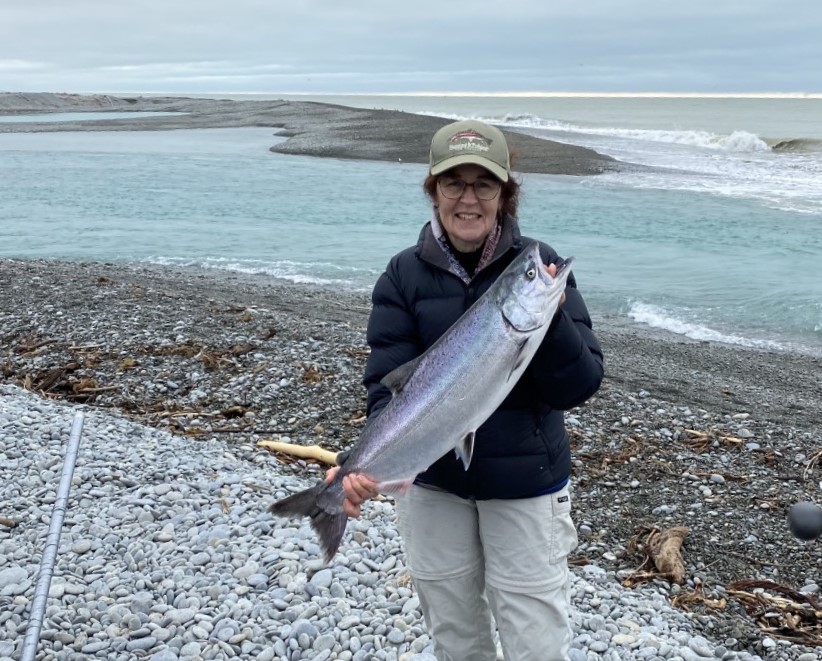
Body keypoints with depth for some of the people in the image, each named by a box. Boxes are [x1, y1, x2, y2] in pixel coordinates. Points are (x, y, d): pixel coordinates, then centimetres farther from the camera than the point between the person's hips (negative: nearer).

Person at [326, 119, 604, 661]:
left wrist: (547, 317, -30)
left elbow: (578, 387, -13)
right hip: (432, 482, 2)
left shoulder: (539, 266, -9)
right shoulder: (405, 275, -5)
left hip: (526, 484, -1)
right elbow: (390, 385, -11)